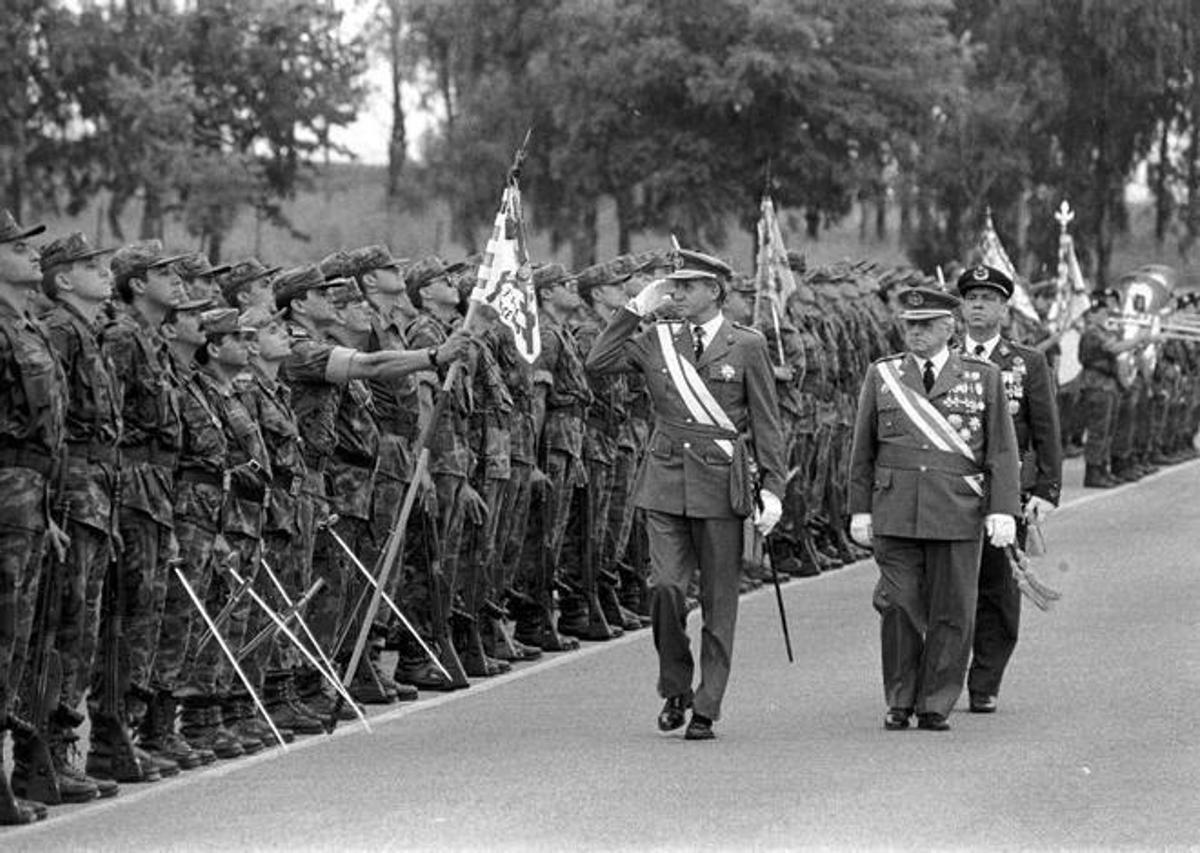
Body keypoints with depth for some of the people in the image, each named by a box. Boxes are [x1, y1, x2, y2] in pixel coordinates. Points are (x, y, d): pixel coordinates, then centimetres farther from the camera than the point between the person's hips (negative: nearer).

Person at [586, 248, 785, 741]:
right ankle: (675, 690, 10)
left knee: (718, 602, 2)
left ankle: (706, 710, 9)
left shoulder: (746, 346, 2)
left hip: (720, 483, -2)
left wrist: (772, 488, -4)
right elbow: (597, 364, 0)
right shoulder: (656, 341, 9)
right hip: (665, 481, 2)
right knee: (665, 586, -11)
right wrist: (635, 311, -2)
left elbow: (767, 424, 3)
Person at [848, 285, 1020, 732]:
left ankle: (935, 705, 10)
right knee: (899, 607, -2)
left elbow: (1002, 450, 3)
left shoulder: (983, 377, 6)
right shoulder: (882, 376, 10)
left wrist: (1003, 510, -6)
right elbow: (863, 449, 13)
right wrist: (860, 509, 8)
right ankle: (899, 702, 10)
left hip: (958, 511, -1)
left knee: (951, 612, 0)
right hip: (895, 510, 1)